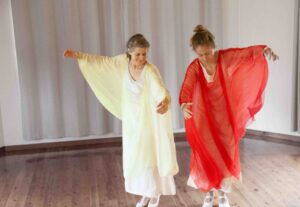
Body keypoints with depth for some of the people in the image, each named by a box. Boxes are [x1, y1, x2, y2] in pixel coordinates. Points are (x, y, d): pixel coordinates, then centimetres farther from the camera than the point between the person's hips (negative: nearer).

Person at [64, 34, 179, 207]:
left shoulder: (150, 70, -24)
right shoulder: (123, 62, -8)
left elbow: (161, 89, -41)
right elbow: (102, 62, 6)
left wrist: (165, 101, -64)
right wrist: (78, 55, 6)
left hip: (148, 119, -5)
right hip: (131, 120, 5)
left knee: (150, 156, 2)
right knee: (135, 157, 12)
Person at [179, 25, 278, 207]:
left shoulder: (225, 57, -12)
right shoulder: (194, 67, -14)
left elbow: (246, 53, -25)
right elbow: (187, 88, -30)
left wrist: (264, 49, -46)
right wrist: (184, 104, -50)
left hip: (225, 115, 0)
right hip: (205, 116, 0)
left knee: (226, 154, 9)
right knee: (207, 155, 7)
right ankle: (209, 192, 29)